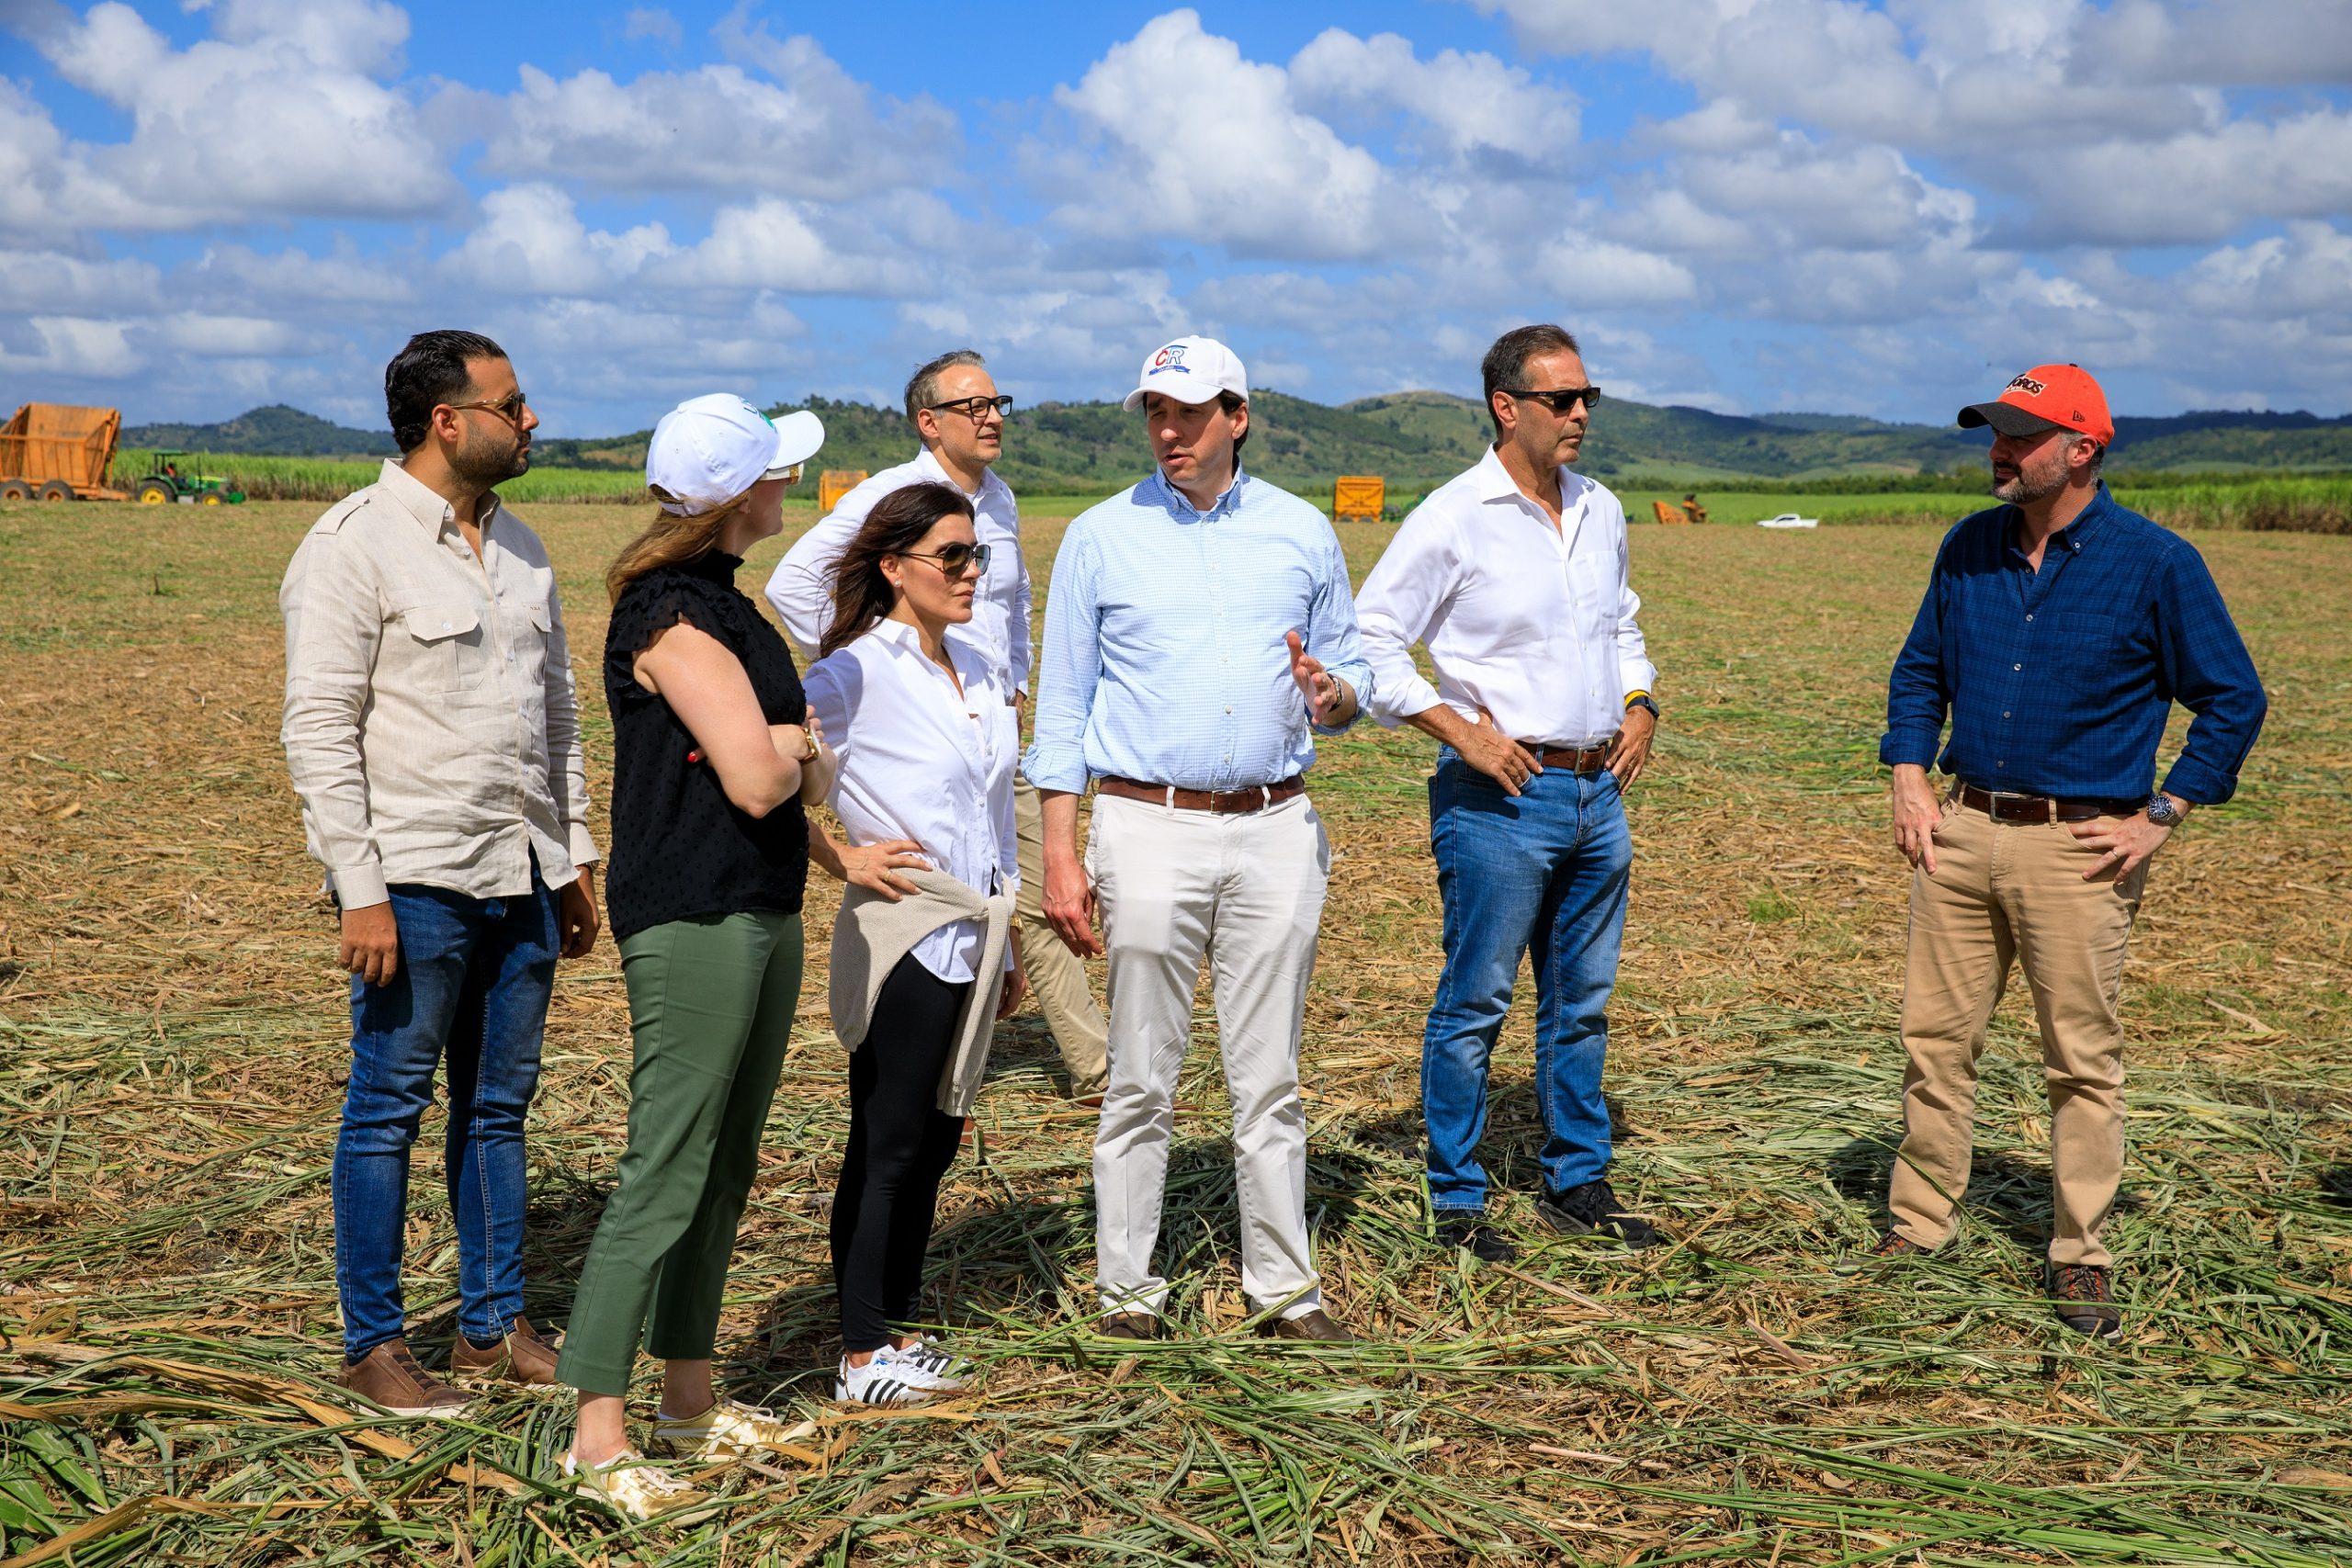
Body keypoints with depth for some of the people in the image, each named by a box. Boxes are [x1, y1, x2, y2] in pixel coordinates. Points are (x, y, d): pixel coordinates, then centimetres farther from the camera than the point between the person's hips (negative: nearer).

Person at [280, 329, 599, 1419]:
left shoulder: (518, 546, 13)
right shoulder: (354, 546, -9)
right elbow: (319, 729, -13)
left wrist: (576, 856, 16)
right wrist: (359, 892, -17)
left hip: (521, 877, 7)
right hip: (415, 880, -7)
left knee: (499, 1105, 12)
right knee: (389, 1109, 2)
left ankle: (494, 1324, 22)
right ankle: (373, 1345, 13)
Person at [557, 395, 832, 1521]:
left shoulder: (720, 602, 15)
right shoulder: (672, 614, -16)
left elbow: (810, 769, 17)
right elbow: (756, 781, -23)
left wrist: (792, 753, -5)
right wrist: (789, 753, -2)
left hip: (758, 912, 10)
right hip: (690, 920, -10)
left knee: (725, 1169, 15)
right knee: (666, 1176, -6)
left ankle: (691, 1403, 26)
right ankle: (597, 1437, 2)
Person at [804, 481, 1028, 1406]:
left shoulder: (980, 671, 11)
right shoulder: (859, 674, -13)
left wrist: (1006, 943, 19)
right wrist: (846, 852, -21)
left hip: (971, 938, 7)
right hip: (903, 937, -7)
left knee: (935, 1142, 13)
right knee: (887, 1149, 1)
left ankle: (896, 1331, 24)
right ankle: (862, 1359, 10)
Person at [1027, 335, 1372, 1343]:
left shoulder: (1302, 533, 10)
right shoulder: (1101, 538, 3)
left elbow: (1350, 671, 16)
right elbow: (1063, 705, 3)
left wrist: (1331, 692, -10)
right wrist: (1060, 857, -4)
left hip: (1277, 832, 2)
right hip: (1150, 827, -2)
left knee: (1269, 1075, 7)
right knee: (1141, 1079, 1)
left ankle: (1284, 1287, 15)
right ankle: (1129, 1290, 12)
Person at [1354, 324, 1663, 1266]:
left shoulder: (1601, 512, 11)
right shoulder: (1453, 519, -10)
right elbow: (1370, 643, -9)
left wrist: (1640, 703, 9)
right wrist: (1460, 730, -15)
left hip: (1597, 791, 7)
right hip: (1502, 796, -6)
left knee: (1583, 1001, 14)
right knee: (1475, 1003, 0)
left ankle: (1577, 1182, 26)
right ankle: (1457, 1202, 11)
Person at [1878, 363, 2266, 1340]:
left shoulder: (2156, 564, -6)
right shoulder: (1968, 550, 8)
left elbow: (2233, 700, -2)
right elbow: (1919, 672, 18)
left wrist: (2158, 819, -6)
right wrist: (1909, 783, 6)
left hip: (2077, 847, -4)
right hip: (1961, 831, 4)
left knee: (2083, 1059, 2)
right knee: (1935, 1039, 8)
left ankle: (2080, 1259, 13)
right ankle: (1919, 1225, 21)